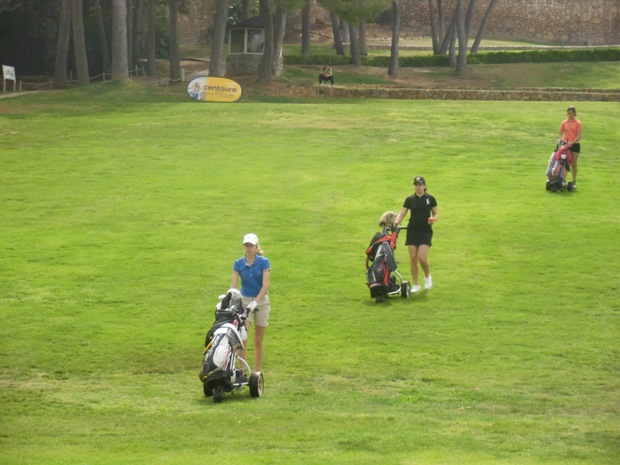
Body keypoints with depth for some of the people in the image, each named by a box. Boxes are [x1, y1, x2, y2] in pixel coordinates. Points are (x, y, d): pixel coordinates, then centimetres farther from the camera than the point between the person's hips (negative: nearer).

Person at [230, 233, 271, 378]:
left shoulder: (264, 262, -8)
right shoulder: (239, 264, -2)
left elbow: (265, 284, -14)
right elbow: (233, 285, -7)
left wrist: (256, 302, -23)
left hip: (261, 301, -1)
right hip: (244, 300, 1)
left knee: (258, 340, 5)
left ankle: (257, 373, 14)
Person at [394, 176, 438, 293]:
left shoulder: (430, 199, 1)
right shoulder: (410, 200, 4)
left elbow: (436, 214, 8)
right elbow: (402, 214, 2)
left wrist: (433, 219, -14)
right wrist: (396, 223, -16)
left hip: (425, 231, -2)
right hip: (412, 231, 2)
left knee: (422, 258, -14)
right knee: (413, 258, -1)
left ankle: (427, 276, 16)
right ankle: (416, 285, 10)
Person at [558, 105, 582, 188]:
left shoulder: (577, 123, -3)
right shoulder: (564, 123, 6)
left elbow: (579, 136, -9)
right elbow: (560, 133, 6)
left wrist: (572, 142, -22)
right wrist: (559, 139, -16)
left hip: (575, 145, -2)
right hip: (565, 144, 2)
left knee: (574, 164, 2)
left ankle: (574, 182, 10)